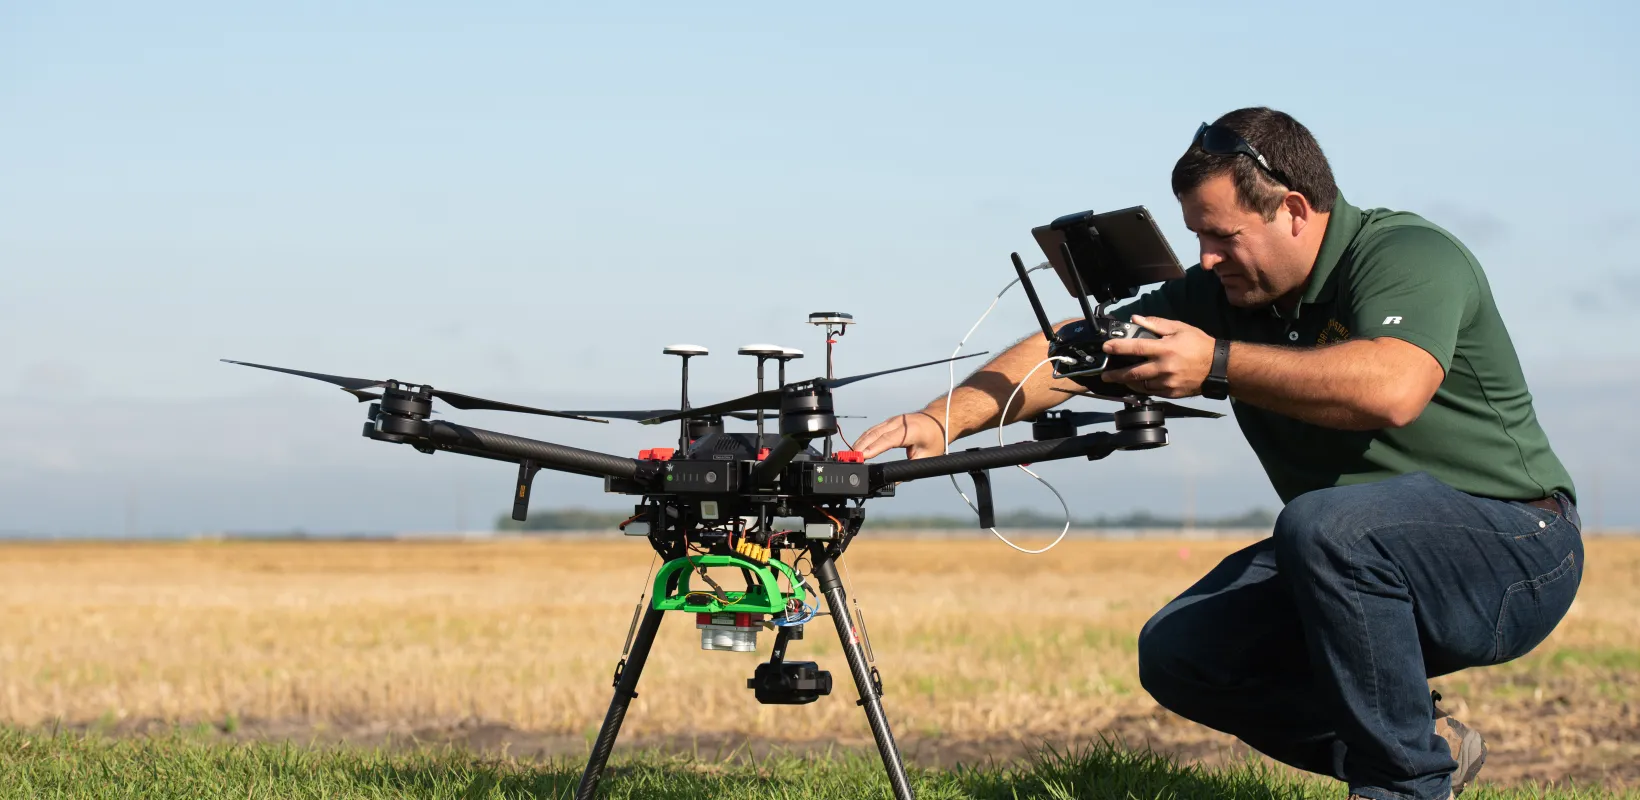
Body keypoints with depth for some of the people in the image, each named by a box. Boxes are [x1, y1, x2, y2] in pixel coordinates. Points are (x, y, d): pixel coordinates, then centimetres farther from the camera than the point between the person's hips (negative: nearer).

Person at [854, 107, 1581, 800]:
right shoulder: (1220, 294, 3)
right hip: (1359, 566, 8)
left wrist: (1219, 364, -36)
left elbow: (1391, 388, -38)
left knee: (1326, 525, -35)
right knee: (1177, 654, -4)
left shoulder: (1411, 256, -18)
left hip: (1515, 546, -8)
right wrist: (943, 420, -13)